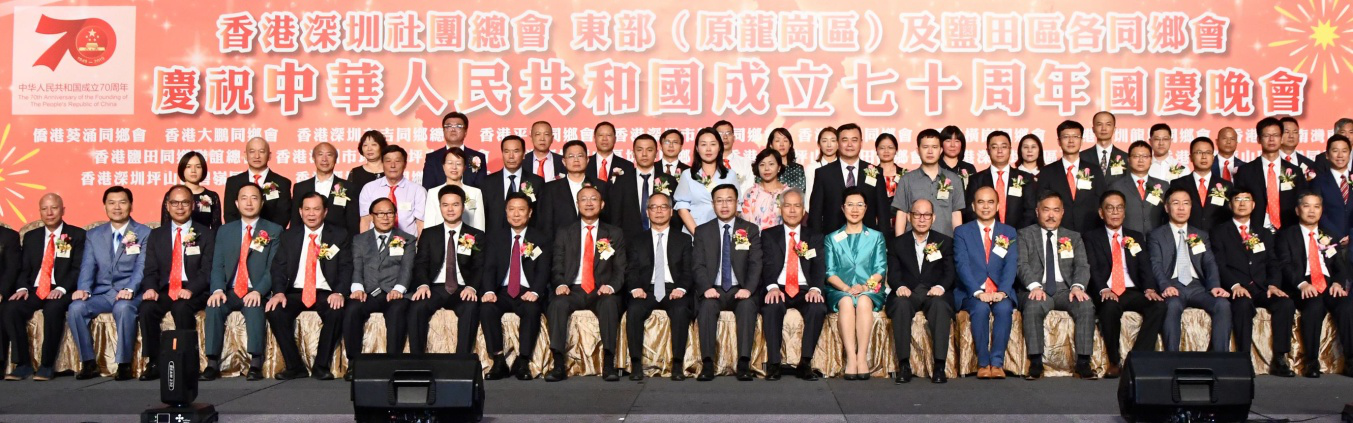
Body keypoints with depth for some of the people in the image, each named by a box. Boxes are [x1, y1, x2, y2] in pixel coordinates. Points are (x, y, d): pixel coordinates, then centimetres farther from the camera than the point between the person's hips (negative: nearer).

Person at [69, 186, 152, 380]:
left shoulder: (144, 233, 5)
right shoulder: (93, 235, 17)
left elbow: (141, 267, -8)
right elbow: (88, 266, 6)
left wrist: (129, 289, -26)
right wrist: (83, 289, -15)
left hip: (129, 294, -4)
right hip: (101, 293, 4)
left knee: (123, 308, -37)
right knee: (75, 308, -26)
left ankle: (124, 364, -23)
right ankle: (89, 362, -13)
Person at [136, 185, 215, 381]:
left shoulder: (206, 234, 7)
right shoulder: (156, 235, 17)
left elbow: (207, 271, -2)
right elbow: (151, 270, 10)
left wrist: (191, 290, -20)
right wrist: (150, 288, -13)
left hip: (193, 293, -3)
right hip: (165, 290, 3)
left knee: (182, 309, -35)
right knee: (146, 309, -28)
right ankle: (154, 362, -17)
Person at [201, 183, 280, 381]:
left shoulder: (274, 231, 7)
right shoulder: (225, 231, 17)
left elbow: (273, 268, -3)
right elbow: (217, 266, 9)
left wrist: (258, 291, -20)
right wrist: (218, 290, -12)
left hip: (255, 293, -3)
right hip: (230, 291, 3)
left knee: (255, 308, -35)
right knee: (213, 306, -28)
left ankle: (256, 364, -31)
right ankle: (212, 363, -25)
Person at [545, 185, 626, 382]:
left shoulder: (614, 234, 14)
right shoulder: (564, 233, 16)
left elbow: (620, 269, 7)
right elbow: (556, 266, 10)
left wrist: (611, 286, -14)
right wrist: (560, 284, -12)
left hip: (601, 292, -1)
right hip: (573, 290, 1)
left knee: (610, 303, -35)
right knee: (558, 303, -33)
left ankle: (608, 364, -34)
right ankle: (559, 365, -33)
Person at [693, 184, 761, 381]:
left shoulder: (751, 230, 11)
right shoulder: (702, 231, 12)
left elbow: (755, 264, 1)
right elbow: (699, 266, 3)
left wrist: (748, 289, -16)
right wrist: (706, 288, -16)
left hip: (740, 290, 0)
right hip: (714, 290, 0)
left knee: (748, 306, -33)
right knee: (707, 306, -32)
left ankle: (744, 363, -35)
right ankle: (707, 363, -34)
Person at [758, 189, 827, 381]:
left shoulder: (814, 237, 18)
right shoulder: (769, 235, 15)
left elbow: (819, 267, 3)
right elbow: (767, 265, -1)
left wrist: (815, 288, -19)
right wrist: (772, 287, -22)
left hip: (805, 291, 1)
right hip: (778, 290, -1)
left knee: (818, 308, -32)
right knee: (771, 307, -35)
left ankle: (805, 362, -25)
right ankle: (774, 363, -29)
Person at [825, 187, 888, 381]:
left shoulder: (876, 237, 20)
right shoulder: (832, 238, 19)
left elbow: (880, 270, 7)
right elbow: (830, 272, 7)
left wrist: (865, 286, -12)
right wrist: (846, 288, -13)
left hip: (870, 290, 0)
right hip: (839, 291, 0)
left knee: (864, 301, -36)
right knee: (846, 301, -36)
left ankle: (862, 357, -42)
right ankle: (851, 358, -43)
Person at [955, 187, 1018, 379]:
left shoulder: (1009, 232, 14)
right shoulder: (962, 232, 8)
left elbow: (1011, 265, 1)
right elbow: (962, 265, -5)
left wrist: (1002, 291, -17)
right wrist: (978, 292, -20)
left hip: (1000, 292, 1)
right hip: (972, 293, -1)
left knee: (1004, 308, -32)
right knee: (980, 309, -33)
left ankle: (997, 362, -26)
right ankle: (983, 363, -24)